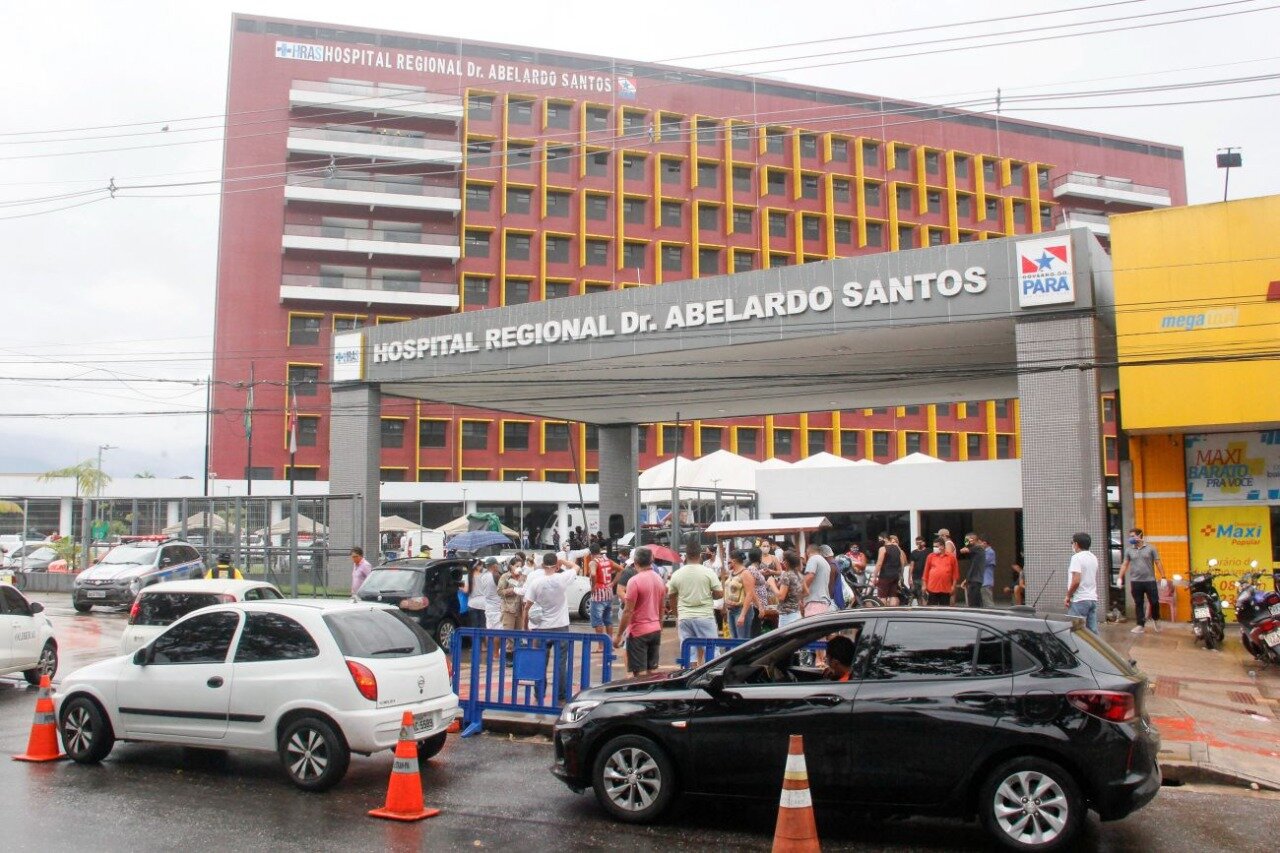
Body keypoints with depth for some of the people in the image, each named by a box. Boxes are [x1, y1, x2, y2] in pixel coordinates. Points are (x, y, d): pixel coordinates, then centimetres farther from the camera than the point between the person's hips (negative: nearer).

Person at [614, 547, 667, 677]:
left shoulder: (634, 581, -15)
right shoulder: (659, 580, 7)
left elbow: (628, 611, -17)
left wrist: (619, 635, -11)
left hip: (638, 632, -7)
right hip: (656, 630, 7)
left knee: (640, 672, -3)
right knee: (653, 670, 12)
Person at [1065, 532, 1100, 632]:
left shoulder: (1077, 557, -14)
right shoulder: (1093, 557, 14)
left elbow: (1076, 581, -21)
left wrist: (1068, 596, -10)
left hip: (1079, 600, -8)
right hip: (1093, 598, 8)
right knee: (1093, 631, 8)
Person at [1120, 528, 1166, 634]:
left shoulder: (1150, 549, 0)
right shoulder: (1129, 550, 6)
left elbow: (1158, 563, 0)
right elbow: (1124, 565, 7)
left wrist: (1163, 577, -6)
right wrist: (1120, 578, 0)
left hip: (1150, 581, -2)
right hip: (1136, 582, 2)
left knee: (1154, 602, 1)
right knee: (1138, 604, 5)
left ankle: (1155, 619, 29)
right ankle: (1141, 626, 10)